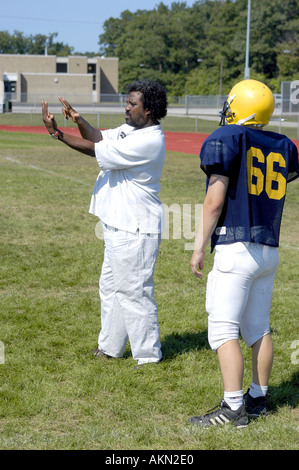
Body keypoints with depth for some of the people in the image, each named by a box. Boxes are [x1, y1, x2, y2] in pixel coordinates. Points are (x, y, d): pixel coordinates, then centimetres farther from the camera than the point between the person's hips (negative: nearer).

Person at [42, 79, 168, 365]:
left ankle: (148, 354, 10)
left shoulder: (149, 140, -22)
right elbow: (99, 138, 11)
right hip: (119, 225, 11)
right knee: (110, 287, 19)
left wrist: (57, 133, -19)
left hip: (135, 229, -11)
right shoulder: (131, 129, 9)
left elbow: (97, 151, -22)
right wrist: (79, 121, -8)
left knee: (133, 291, -3)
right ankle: (110, 347, 33)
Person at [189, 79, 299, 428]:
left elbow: (215, 201, -12)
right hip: (269, 249, 7)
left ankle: (233, 407, -6)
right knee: (258, 328, 16)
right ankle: (258, 398, 24)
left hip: (236, 247, -7)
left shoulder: (225, 139, -8)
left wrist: (199, 246, -6)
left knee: (223, 331, -5)